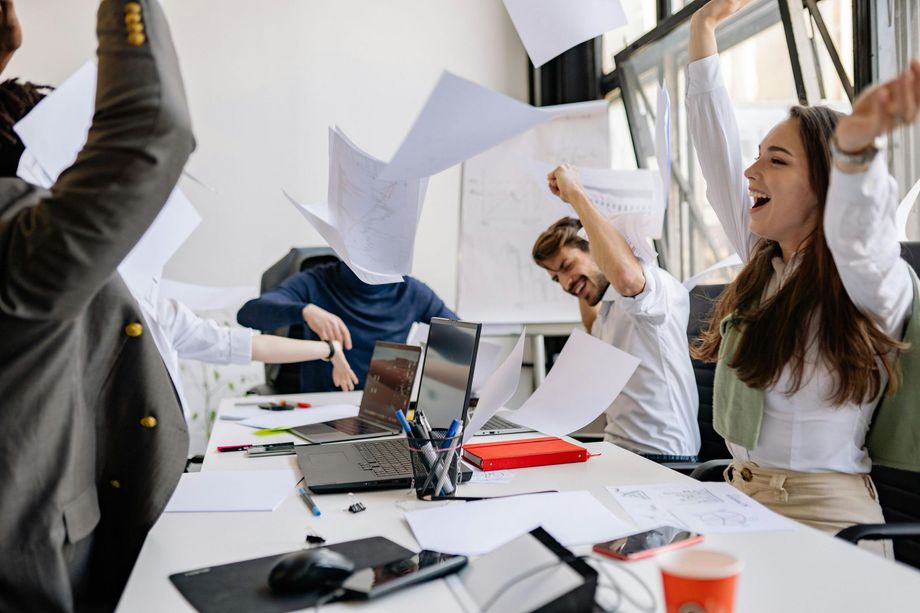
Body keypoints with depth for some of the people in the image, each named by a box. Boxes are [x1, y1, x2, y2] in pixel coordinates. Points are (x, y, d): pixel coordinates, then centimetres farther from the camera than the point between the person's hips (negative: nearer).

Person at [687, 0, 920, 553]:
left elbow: (858, 240, -33)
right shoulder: (765, 265, 8)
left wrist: (856, 143, -53)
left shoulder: (874, 285, -10)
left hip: (820, 514, -6)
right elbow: (719, 157, 10)